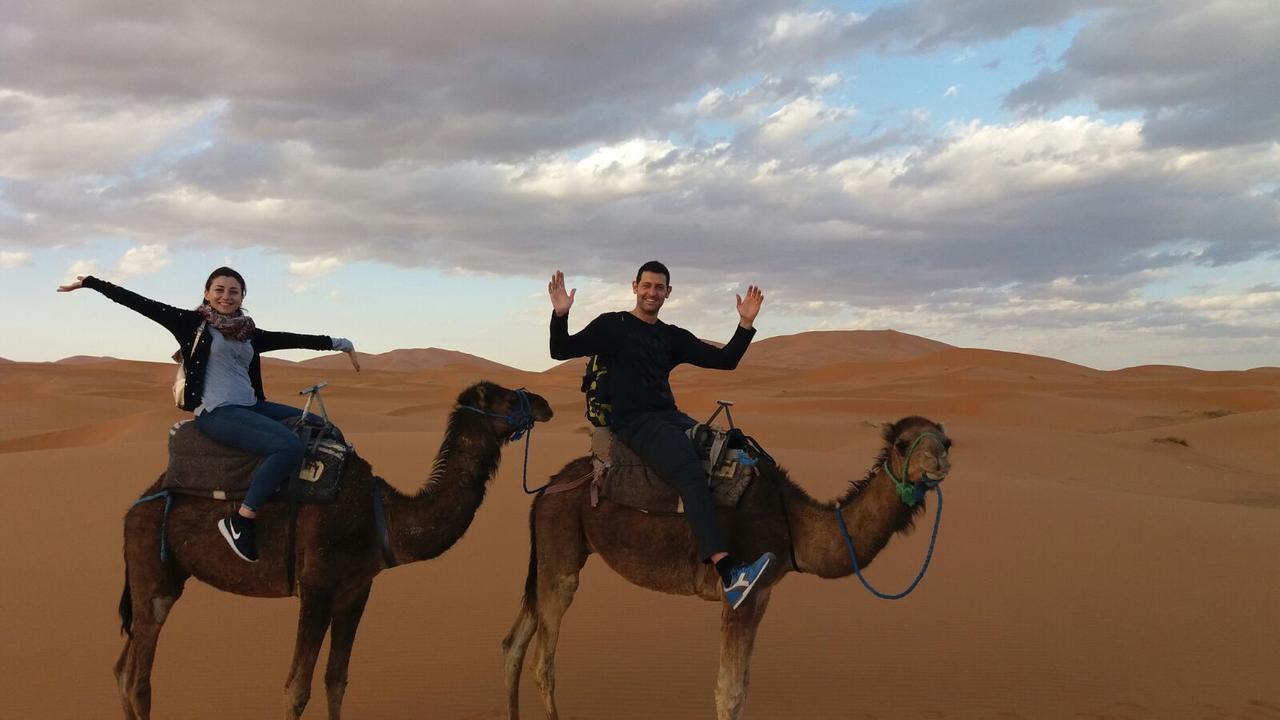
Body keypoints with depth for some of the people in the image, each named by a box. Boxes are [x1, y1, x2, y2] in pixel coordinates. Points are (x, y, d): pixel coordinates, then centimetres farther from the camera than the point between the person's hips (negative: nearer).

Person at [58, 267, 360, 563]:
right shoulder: (192, 323, 1)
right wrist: (89, 282, -3)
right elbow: (139, 303, -1)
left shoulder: (250, 334, 17)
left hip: (251, 407, 8)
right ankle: (240, 521, -21)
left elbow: (291, 339, 18)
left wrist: (340, 343, 18)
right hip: (217, 413, -8)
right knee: (289, 445, -27)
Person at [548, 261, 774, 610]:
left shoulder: (673, 336, 20)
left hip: (671, 417, 7)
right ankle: (728, 571, -44)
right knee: (692, 473, -31)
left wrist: (746, 323, 4)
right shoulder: (613, 325, 6)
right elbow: (562, 351, -4)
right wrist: (560, 315, -21)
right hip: (633, 422, -7)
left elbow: (724, 360, 15)